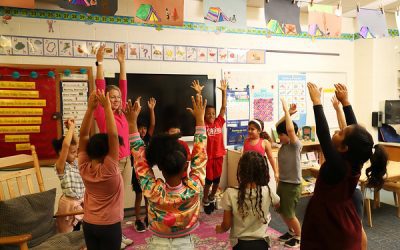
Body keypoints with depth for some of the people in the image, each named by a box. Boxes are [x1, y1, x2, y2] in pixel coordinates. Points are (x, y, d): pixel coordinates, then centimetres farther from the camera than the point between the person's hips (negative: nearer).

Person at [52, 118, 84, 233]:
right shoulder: (60, 166, -14)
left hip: (80, 201, 7)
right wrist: (71, 127, -20)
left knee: (76, 231, 16)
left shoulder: (74, 163, 7)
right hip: (69, 203, -7)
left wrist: (72, 128, 4)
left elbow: (76, 143, 15)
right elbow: (66, 144, -28)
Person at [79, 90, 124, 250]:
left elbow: (83, 136, -8)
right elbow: (113, 135, -29)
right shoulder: (109, 169, -22)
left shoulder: (84, 168, -9)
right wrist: (107, 107, -25)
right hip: (110, 225, -5)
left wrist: (90, 108, -13)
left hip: (88, 224, 5)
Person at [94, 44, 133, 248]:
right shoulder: (101, 113, -6)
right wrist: (99, 62, -18)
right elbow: (100, 88, -14)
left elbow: (124, 87, 8)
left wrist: (122, 62, 8)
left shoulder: (121, 112, 8)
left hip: (126, 161, 6)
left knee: (122, 200, 15)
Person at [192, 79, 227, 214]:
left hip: (219, 156, 4)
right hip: (207, 157, -4)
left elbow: (223, 108, -1)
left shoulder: (219, 122, 2)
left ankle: (212, 197, 38)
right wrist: (199, 93, -27)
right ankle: (205, 200, 29)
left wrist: (224, 92, -7)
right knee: (208, 180, 8)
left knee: (217, 180, 16)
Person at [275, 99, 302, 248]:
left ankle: (298, 237, 26)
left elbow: (290, 129, -35)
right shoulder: (284, 144, 3)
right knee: (281, 211, 19)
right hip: (282, 182, 8)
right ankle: (291, 231, 41)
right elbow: (277, 126, 8)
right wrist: (287, 113, -3)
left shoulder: (296, 145, -17)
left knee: (289, 214, 3)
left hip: (292, 185, -8)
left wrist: (286, 111, -28)